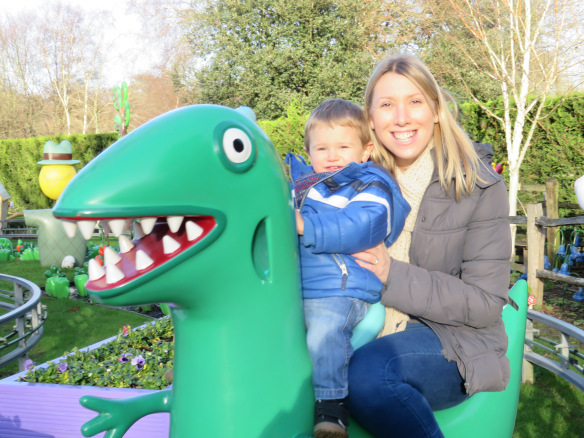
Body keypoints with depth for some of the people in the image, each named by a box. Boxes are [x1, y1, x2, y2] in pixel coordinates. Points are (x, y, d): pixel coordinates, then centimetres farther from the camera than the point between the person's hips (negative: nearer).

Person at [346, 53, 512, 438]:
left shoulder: (480, 187, -5)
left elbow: (486, 304, -9)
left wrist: (394, 276, -18)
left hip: (454, 344, -3)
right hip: (371, 332, 3)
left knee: (369, 371, -32)